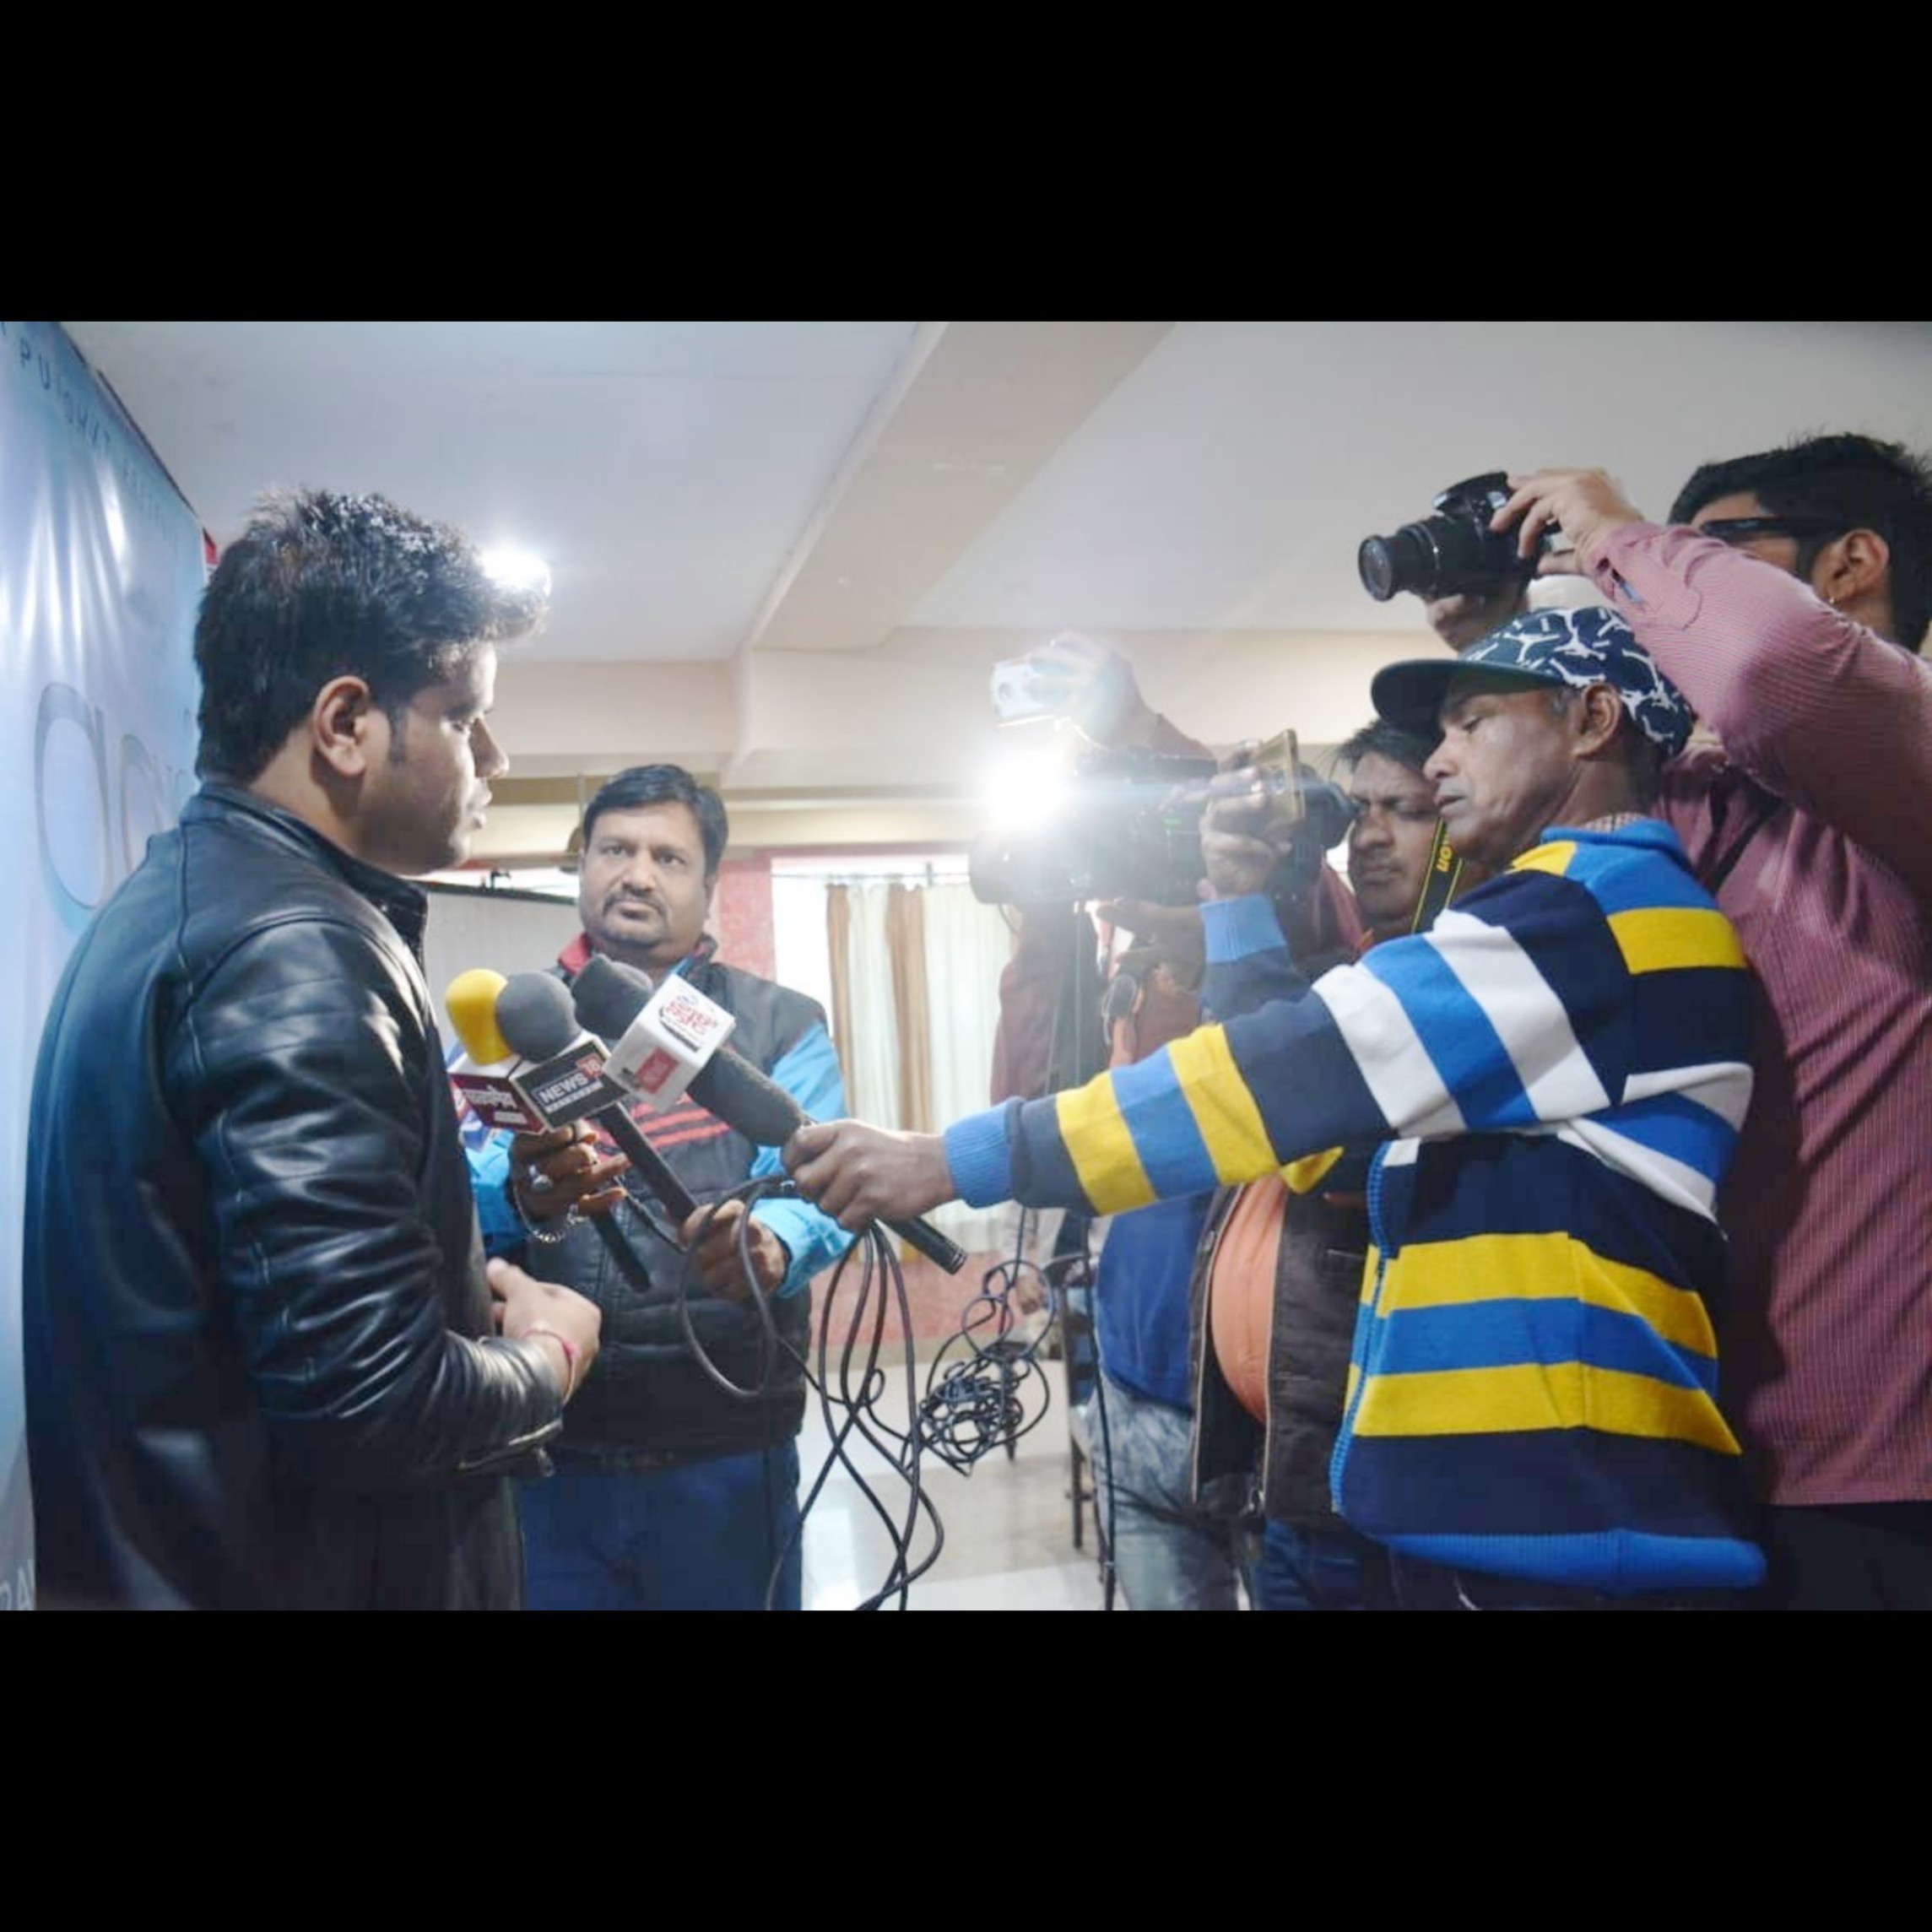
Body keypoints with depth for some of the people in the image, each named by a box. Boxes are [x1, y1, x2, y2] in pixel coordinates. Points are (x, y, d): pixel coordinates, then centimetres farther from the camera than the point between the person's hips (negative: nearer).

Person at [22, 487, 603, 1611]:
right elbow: (367, 1401, -30)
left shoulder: (184, 893, 6)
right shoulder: (301, 951, -24)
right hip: (290, 1571, -9)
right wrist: (546, 1362, -11)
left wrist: (464, 1280, 5)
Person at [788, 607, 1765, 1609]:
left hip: (1564, 1528, -9)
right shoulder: (1560, 927, 21)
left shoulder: (1606, 903, -12)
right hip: (1508, 1505, 9)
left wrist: (951, 1159, -19)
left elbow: (1295, 1072, -20)